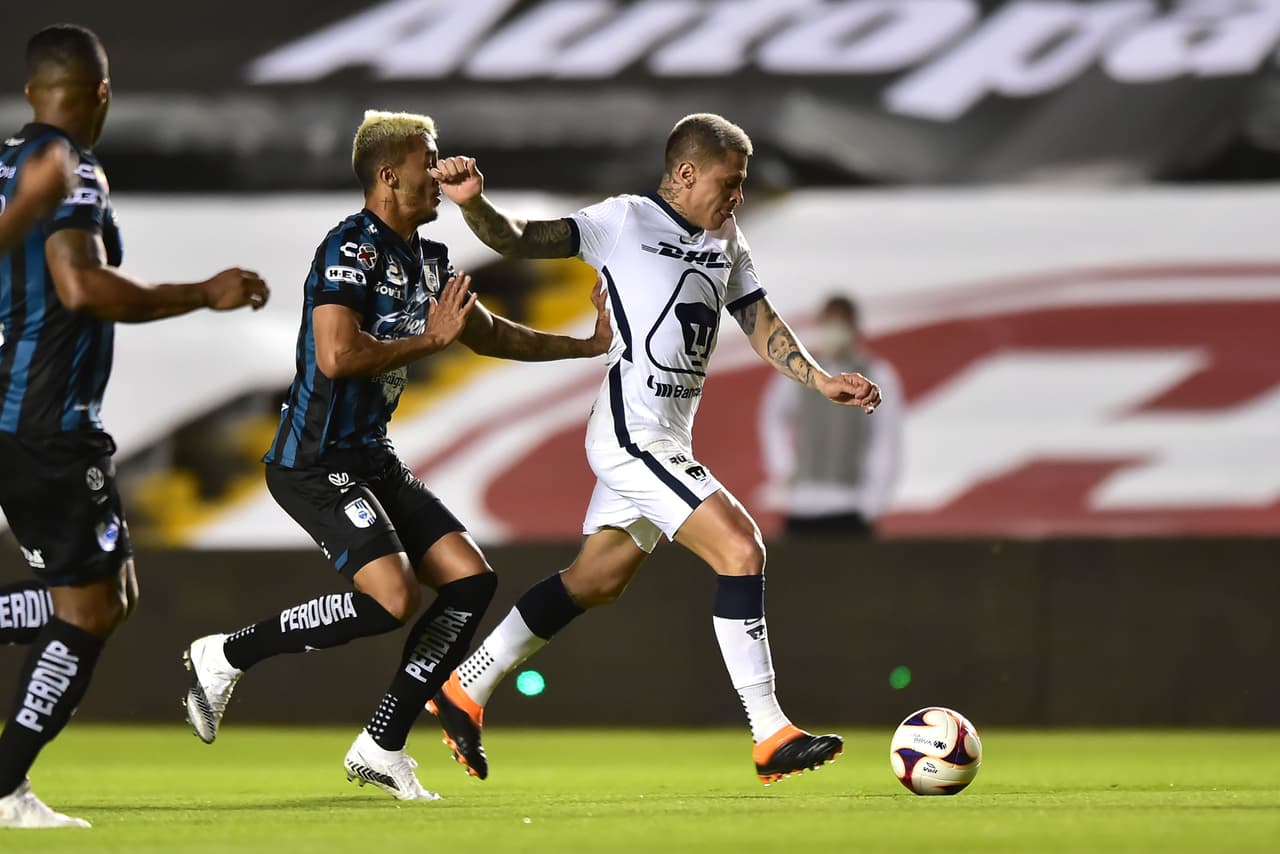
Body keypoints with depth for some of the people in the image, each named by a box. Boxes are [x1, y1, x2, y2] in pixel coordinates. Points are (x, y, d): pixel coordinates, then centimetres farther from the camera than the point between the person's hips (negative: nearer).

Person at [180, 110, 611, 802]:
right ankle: (227, 656, -7)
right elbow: (337, 356, -28)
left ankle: (380, 748, 4)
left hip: (370, 457, 10)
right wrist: (430, 338, -17)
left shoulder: (427, 262, 14)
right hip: (316, 460, -10)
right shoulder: (352, 247, -15)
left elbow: (492, 335, 29)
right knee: (391, 598, -23)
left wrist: (591, 344, 29)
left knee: (471, 581, 1)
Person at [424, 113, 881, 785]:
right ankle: (771, 737, -15)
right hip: (632, 433, -9)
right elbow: (518, 241, -11)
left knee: (596, 581, 15)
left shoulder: (725, 241, 15)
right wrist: (473, 203, -31)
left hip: (665, 441, 9)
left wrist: (823, 381, 5)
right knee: (741, 550, -16)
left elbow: (762, 326, 19)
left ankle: (464, 691, 26)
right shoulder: (626, 221, -7)